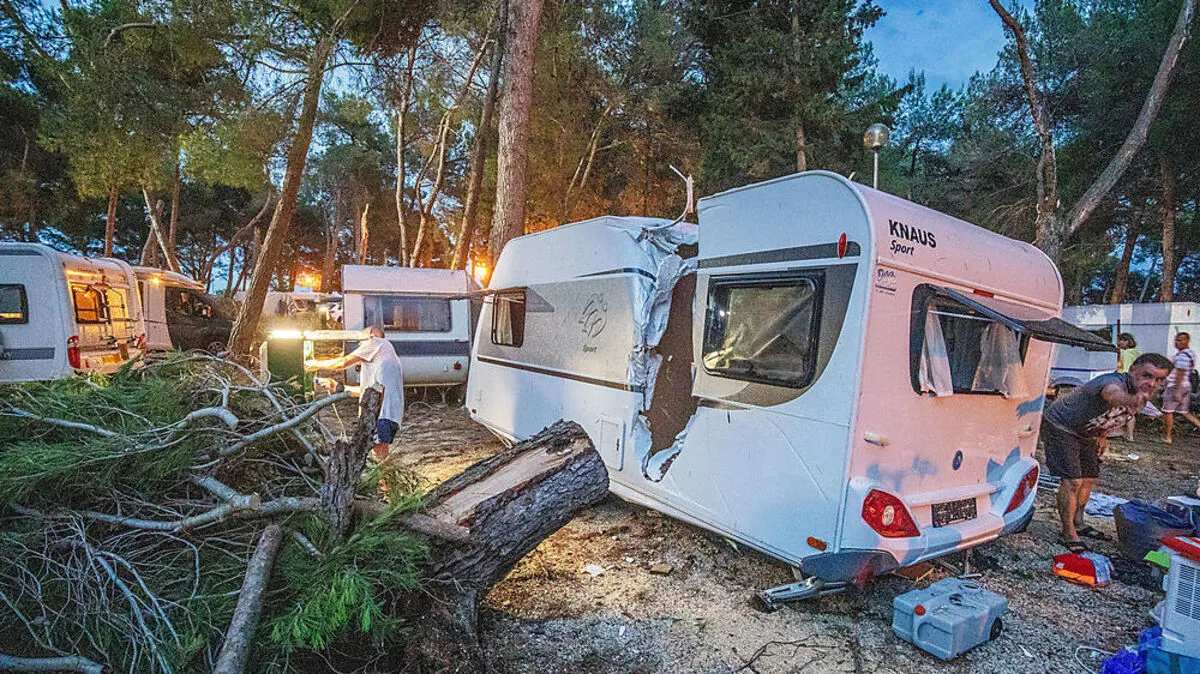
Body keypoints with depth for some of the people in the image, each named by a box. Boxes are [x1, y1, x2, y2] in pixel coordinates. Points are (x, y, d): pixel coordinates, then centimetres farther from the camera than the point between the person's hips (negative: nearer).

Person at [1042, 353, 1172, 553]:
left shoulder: (1141, 393, -5)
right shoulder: (1114, 381, -33)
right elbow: (1112, 394, -61)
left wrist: (1103, 435, 13)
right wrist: (1131, 400, -82)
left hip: (1086, 433, 9)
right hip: (1060, 426, -9)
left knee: (1089, 479, 16)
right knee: (1072, 480, -14)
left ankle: (1078, 524, 35)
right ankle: (1069, 534, -1)